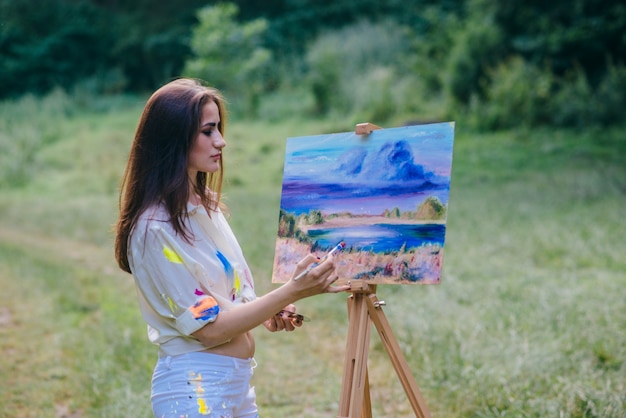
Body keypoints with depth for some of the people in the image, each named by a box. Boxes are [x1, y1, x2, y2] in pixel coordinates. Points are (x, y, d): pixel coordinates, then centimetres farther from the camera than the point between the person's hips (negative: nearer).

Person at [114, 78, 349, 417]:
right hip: (195, 388, -8)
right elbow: (208, 328, -19)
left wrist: (268, 313, 1)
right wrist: (291, 292, -24)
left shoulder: (207, 205, 7)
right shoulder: (154, 228, -18)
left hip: (239, 380, 8)